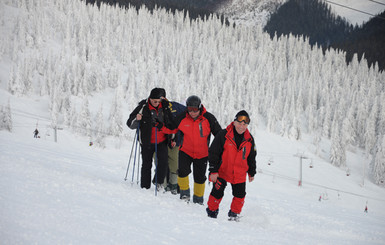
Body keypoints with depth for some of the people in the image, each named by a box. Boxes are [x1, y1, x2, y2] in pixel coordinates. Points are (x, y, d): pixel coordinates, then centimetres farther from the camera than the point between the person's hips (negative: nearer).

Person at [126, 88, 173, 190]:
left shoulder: (164, 106, 0)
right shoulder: (143, 107, -10)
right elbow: (130, 124, -7)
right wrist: (136, 119, -28)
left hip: (162, 141, 2)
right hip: (147, 142, -2)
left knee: (163, 161, -15)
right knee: (146, 165, 4)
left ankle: (159, 182, 0)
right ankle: (145, 187, 14)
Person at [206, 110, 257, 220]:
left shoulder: (249, 139, 0)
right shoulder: (223, 135, -13)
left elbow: (251, 157, 14)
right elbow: (213, 153, -11)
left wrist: (252, 173, 18)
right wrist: (213, 171, -13)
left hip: (239, 174, 3)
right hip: (222, 171, -3)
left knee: (240, 194, 4)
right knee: (217, 192, -7)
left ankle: (234, 213, 25)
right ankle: (212, 211, 15)